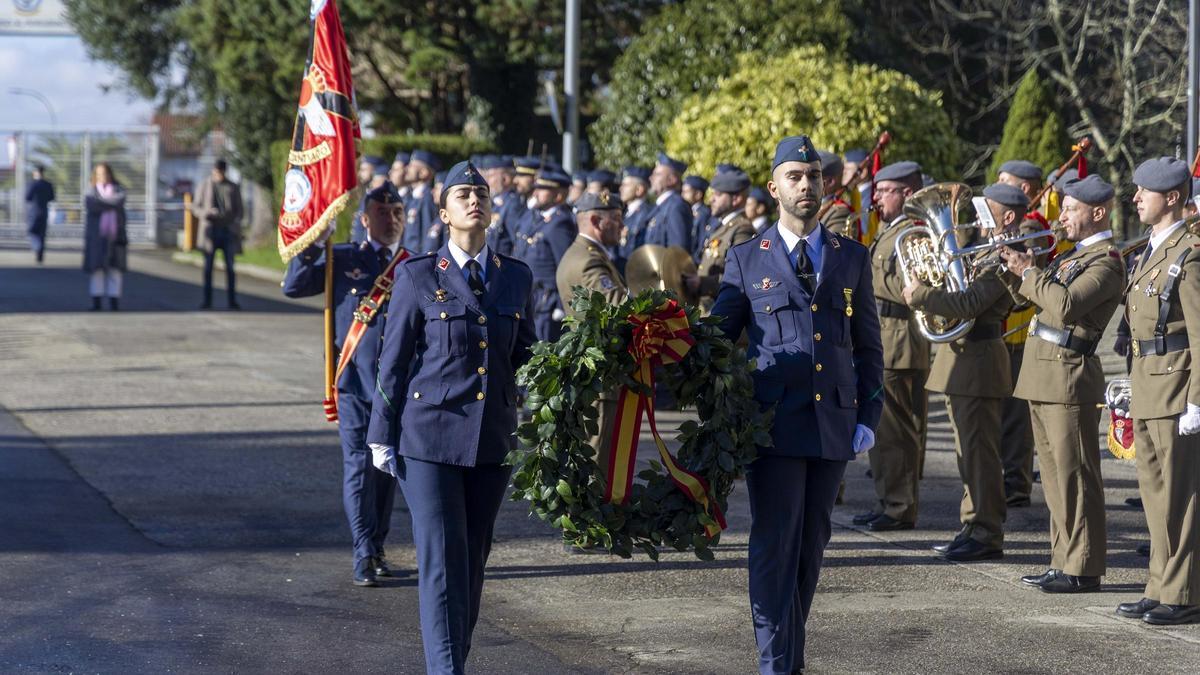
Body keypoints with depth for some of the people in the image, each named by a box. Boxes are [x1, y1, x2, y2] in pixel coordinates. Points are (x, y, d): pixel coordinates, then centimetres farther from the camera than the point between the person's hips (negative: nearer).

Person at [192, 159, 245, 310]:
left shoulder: (233, 188, 8)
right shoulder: (205, 186, 6)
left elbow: (239, 211, 6)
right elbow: (196, 207, 6)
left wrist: (236, 221, -15)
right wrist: (206, 213, -16)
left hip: (228, 231, 0)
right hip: (210, 229, 0)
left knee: (230, 266, -2)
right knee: (208, 267, -1)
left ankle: (232, 300, 1)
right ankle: (207, 300, 2)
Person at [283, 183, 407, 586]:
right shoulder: (342, 259, 5)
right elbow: (293, 287, -2)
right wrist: (314, 244, -13)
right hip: (355, 383, -2)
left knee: (388, 468, 9)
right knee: (360, 466, -5)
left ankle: (377, 549, 20)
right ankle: (365, 556, -3)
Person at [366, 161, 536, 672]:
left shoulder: (516, 277, 9)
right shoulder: (418, 276, -1)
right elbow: (394, 360, 1)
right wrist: (382, 437, 0)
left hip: (492, 438, 4)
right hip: (430, 435, -4)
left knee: (473, 560, 10)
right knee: (442, 560, -8)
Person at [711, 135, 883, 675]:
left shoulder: (852, 258, 11)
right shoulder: (746, 260, 4)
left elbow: (868, 345, 13)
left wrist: (868, 417, 5)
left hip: (834, 423, 3)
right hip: (774, 423, -3)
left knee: (811, 547, 9)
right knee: (774, 546, -7)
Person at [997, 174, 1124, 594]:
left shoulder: (1106, 260, -11)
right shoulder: (1075, 254, 19)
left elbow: (1065, 305, -25)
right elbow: (1038, 298, 21)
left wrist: (1029, 272, -15)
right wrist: (1018, 270, 5)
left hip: (1070, 377, -10)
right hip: (1044, 374, 10)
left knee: (1075, 476, -7)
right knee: (1055, 475, 12)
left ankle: (1084, 570, -4)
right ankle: (1064, 562, 18)